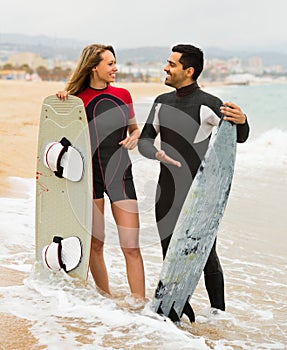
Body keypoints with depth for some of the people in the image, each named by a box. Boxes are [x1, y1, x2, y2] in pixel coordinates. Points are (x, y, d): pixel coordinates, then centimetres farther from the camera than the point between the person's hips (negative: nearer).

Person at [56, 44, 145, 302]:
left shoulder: (123, 95, 7)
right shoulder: (78, 99, -3)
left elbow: (135, 128, 19)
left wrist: (134, 137, -4)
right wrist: (62, 103, -9)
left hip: (121, 174, 2)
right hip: (90, 175, -2)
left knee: (131, 247, -4)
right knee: (95, 244, 5)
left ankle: (139, 304, 3)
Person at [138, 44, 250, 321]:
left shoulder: (208, 104, -9)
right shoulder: (162, 103, 10)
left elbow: (239, 137, -13)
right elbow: (145, 139, 13)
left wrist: (241, 121, -37)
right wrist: (158, 154, -10)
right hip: (167, 193, 6)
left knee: (206, 255, -2)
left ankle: (218, 316, 12)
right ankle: (182, 314, 22)